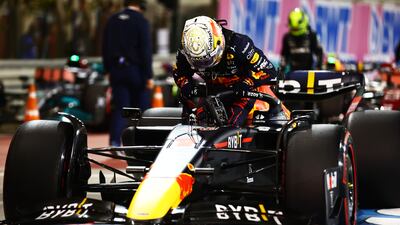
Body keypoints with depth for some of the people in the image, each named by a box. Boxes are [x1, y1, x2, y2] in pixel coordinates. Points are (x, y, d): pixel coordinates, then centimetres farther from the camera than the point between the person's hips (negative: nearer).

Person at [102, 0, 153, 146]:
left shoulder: (112, 20, 8)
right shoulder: (141, 21, -9)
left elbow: (105, 48, 13)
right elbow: (146, 50, -13)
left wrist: (108, 70, 19)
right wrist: (149, 76, -11)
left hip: (117, 70, 4)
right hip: (136, 70, -4)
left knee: (119, 108, 2)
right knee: (141, 107, 9)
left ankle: (115, 142, -14)